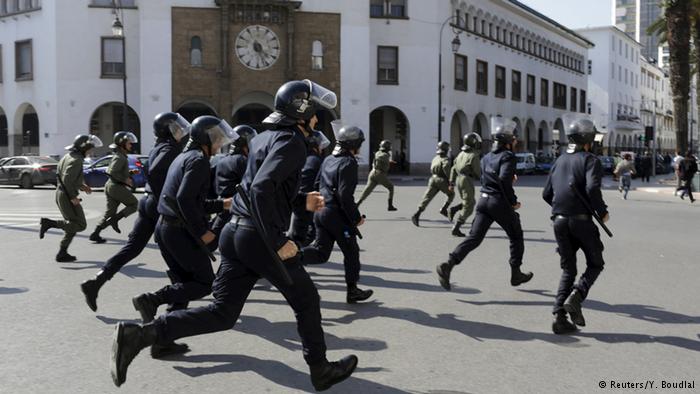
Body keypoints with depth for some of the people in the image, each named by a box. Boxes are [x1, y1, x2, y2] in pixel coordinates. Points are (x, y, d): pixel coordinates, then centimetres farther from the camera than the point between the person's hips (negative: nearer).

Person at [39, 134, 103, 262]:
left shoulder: (68, 156, 14)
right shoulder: (76, 160, -16)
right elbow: (67, 178, -25)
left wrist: (82, 186, 17)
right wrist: (73, 197, -20)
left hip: (61, 194, 10)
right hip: (67, 196, -10)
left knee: (74, 224, 13)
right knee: (80, 225, -4)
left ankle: (62, 254, 11)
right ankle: (49, 223, -10)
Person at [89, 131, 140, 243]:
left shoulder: (119, 155, 16)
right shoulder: (120, 157, -15)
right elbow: (112, 172, -23)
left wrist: (128, 173, 14)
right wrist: (125, 179, -16)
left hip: (110, 185, 10)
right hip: (117, 187, -10)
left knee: (110, 212, 10)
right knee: (134, 204, 3)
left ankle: (95, 234, 7)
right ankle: (114, 219, -5)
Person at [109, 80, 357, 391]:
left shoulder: (264, 137, 18)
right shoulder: (292, 141, -11)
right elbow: (262, 188, -25)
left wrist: (303, 201, 25)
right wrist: (278, 242, -22)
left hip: (235, 231, 8)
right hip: (259, 237, -8)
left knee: (222, 313, 9)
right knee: (306, 301, 12)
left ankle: (137, 334, -1)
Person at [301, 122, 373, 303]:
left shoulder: (328, 160, 12)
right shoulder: (348, 163, -15)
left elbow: (318, 184, 19)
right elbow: (345, 195, -21)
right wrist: (356, 217, -13)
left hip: (320, 212, 8)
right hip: (337, 215, -8)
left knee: (320, 251, 11)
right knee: (351, 252, 9)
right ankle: (353, 291, 18)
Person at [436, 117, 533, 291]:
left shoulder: (486, 157, 14)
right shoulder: (508, 156, -9)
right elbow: (504, 179, -24)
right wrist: (513, 201, -14)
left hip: (484, 200, 6)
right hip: (500, 203, -6)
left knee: (474, 237, 0)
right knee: (516, 237, 16)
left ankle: (448, 265, -19)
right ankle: (516, 274, 25)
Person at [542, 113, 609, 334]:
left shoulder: (559, 161, 14)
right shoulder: (590, 160, -5)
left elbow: (546, 194, 14)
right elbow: (592, 189, -21)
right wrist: (602, 212, -7)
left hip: (559, 222, 5)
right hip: (581, 220, -5)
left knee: (567, 270, 12)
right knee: (595, 264, 13)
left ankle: (559, 316, 2)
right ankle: (576, 296, -11)